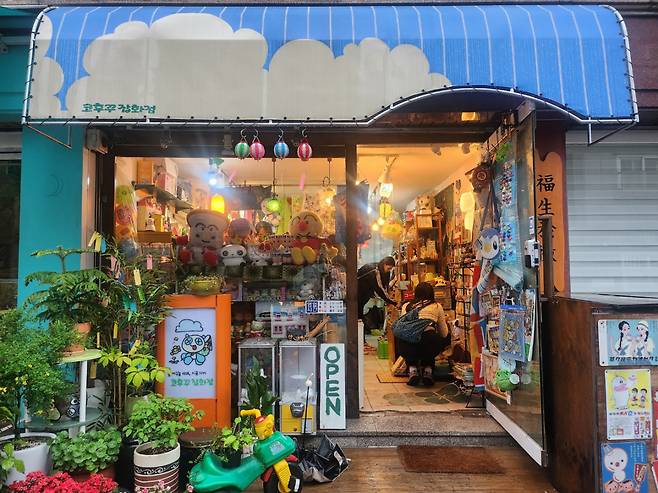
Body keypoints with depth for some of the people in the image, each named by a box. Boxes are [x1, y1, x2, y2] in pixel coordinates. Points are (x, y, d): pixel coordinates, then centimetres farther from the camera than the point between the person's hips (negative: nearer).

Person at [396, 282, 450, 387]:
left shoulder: (406, 306, 26)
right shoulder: (437, 306, 23)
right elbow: (444, 334, 25)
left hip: (406, 341, 1)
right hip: (429, 339, -1)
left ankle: (412, 369, 16)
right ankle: (428, 370, 17)